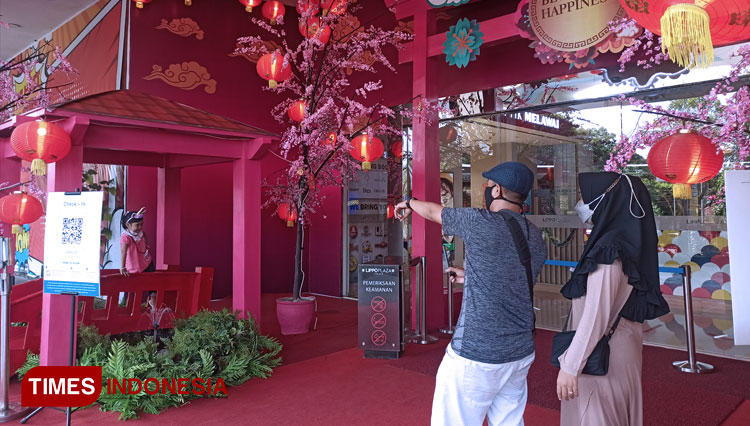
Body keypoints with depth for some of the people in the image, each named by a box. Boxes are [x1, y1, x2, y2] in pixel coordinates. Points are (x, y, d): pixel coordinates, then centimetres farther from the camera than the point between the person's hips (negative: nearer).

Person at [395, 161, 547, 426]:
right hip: (521, 354, 7)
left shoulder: (481, 222, -14)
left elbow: (433, 212, 4)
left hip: (476, 357, -7)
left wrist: (410, 203, 25)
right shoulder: (537, 241, 5)